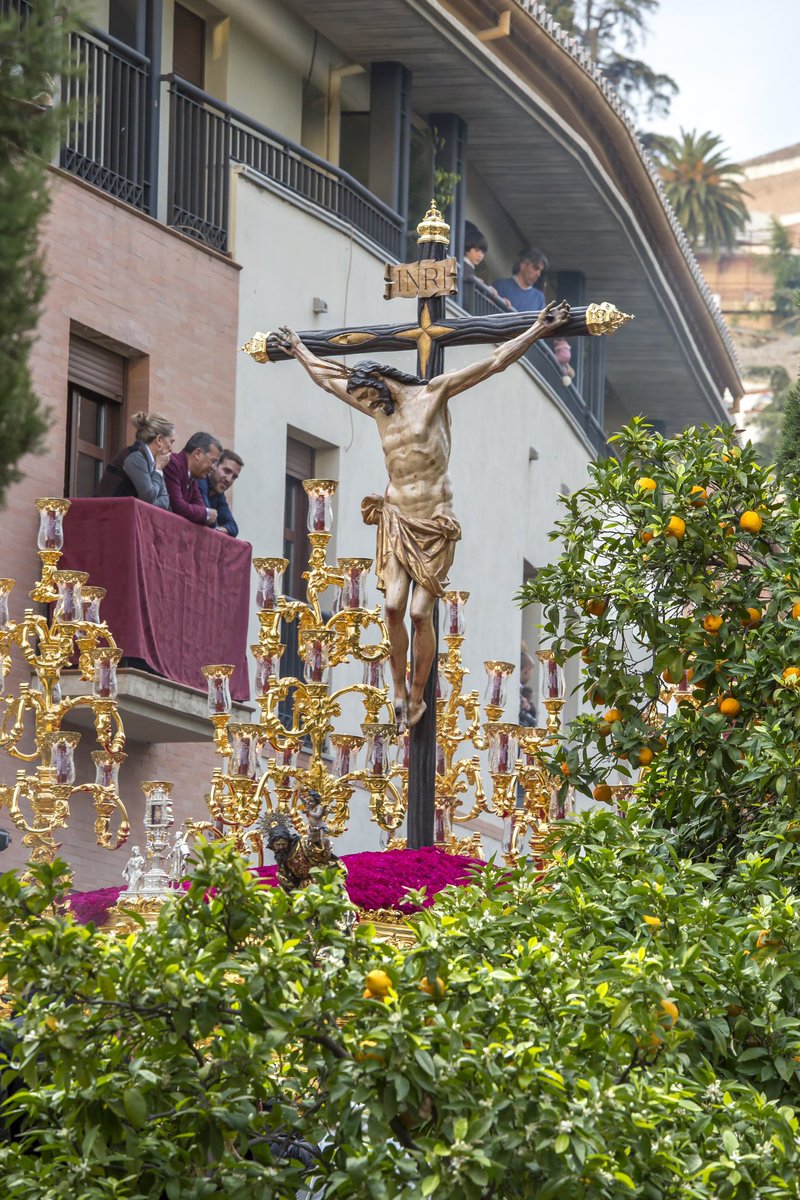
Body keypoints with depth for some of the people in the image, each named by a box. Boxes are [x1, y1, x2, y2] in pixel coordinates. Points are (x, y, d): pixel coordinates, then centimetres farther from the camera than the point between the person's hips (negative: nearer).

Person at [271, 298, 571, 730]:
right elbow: (325, 377, 27)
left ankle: (417, 697, 5)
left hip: (434, 523, -4)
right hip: (397, 519, 4)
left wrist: (538, 329, -10)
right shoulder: (378, 407, 12)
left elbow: (495, 363, -6)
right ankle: (399, 694, 6)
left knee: (420, 613, -7)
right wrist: (297, 349, 37)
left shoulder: (433, 393, -3)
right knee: (393, 608, -7)